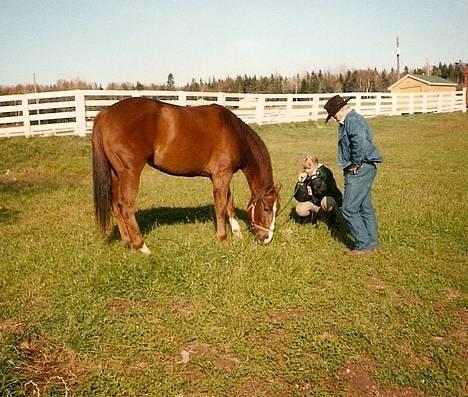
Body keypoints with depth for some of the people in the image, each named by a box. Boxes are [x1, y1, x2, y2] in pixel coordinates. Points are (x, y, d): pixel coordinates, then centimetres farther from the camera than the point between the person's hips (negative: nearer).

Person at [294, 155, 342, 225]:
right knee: (299, 210, -21)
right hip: (315, 202, 4)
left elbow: (322, 191, -33)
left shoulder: (325, 172, -19)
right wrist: (300, 182, -23)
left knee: (325, 202, -38)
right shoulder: (305, 176, -6)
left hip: (331, 199, -4)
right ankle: (316, 212, 10)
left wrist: (315, 177, -33)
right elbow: (300, 198, -11)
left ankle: (332, 216, -6)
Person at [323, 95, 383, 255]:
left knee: (349, 209, -6)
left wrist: (356, 163, -23)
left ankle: (363, 246, 1)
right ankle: (372, 243, 24)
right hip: (365, 169, 11)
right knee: (365, 207, 15)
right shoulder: (353, 119, 18)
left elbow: (360, 141, -33)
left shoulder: (352, 120, -15)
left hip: (359, 171, -11)